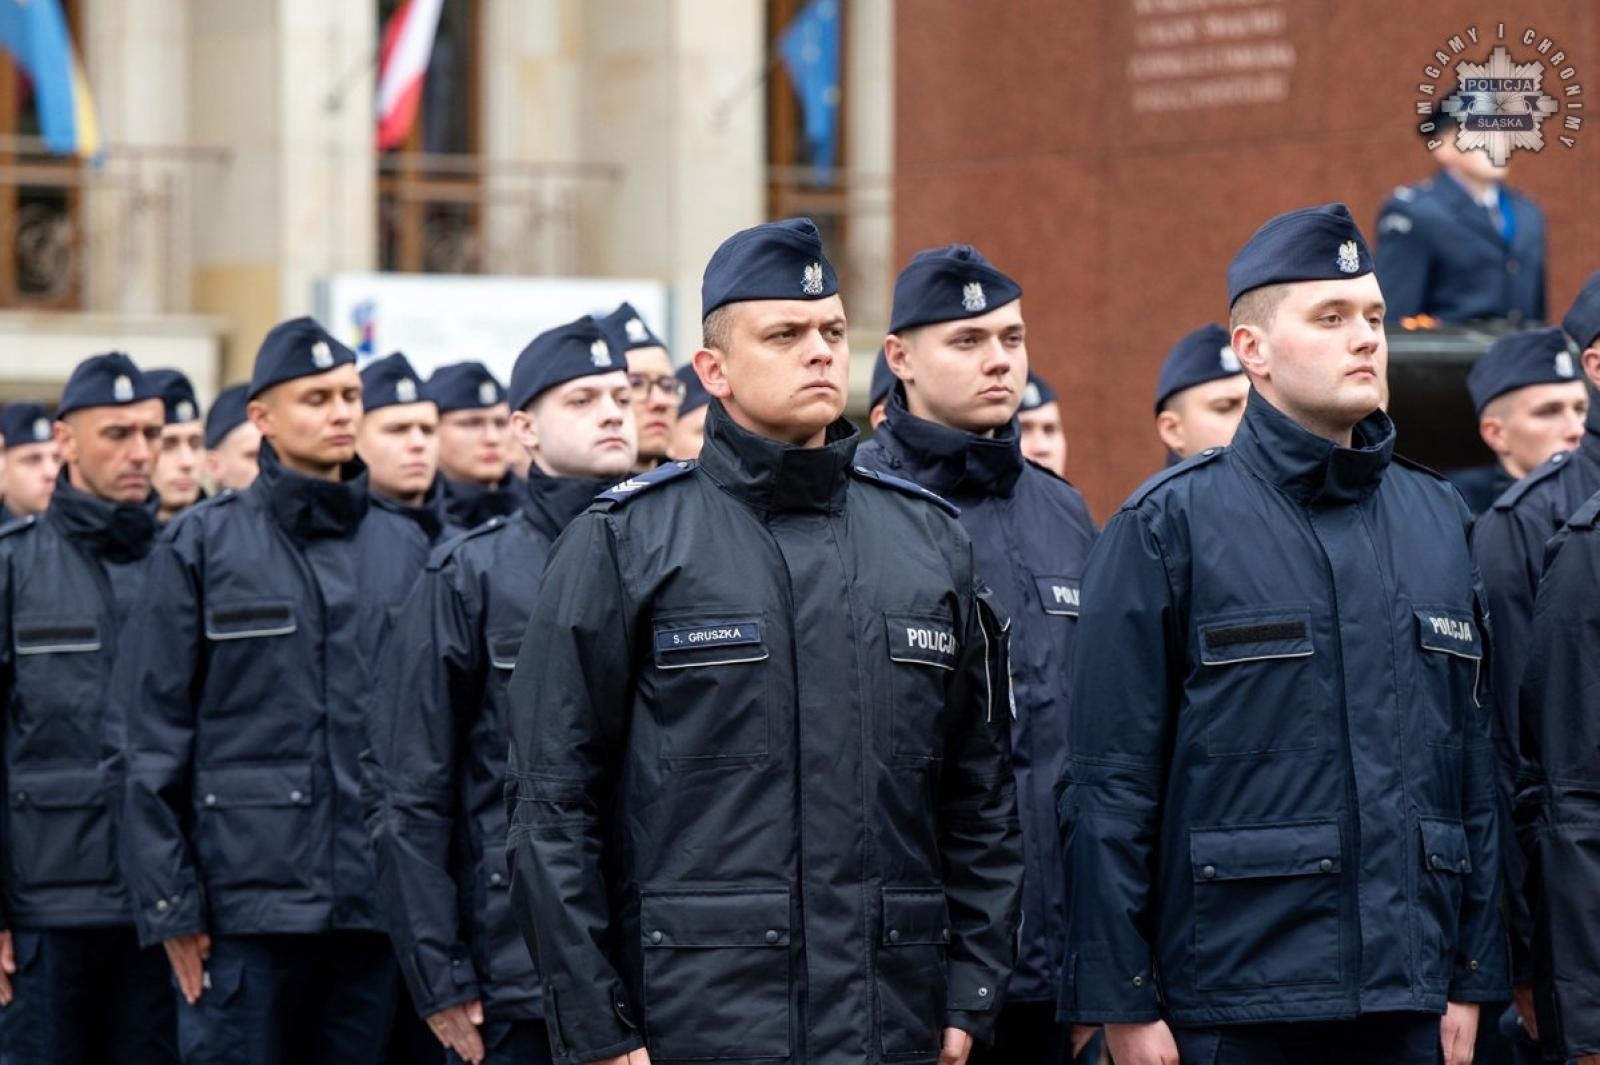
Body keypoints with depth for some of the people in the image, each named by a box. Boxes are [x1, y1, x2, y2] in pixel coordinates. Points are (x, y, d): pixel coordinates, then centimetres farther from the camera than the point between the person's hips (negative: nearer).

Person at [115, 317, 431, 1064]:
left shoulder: (403, 550, 11)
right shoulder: (201, 546, 1)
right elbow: (155, 738, -1)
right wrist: (168, 903, -6)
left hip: (377, 902, 3)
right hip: (246, 900, -3)